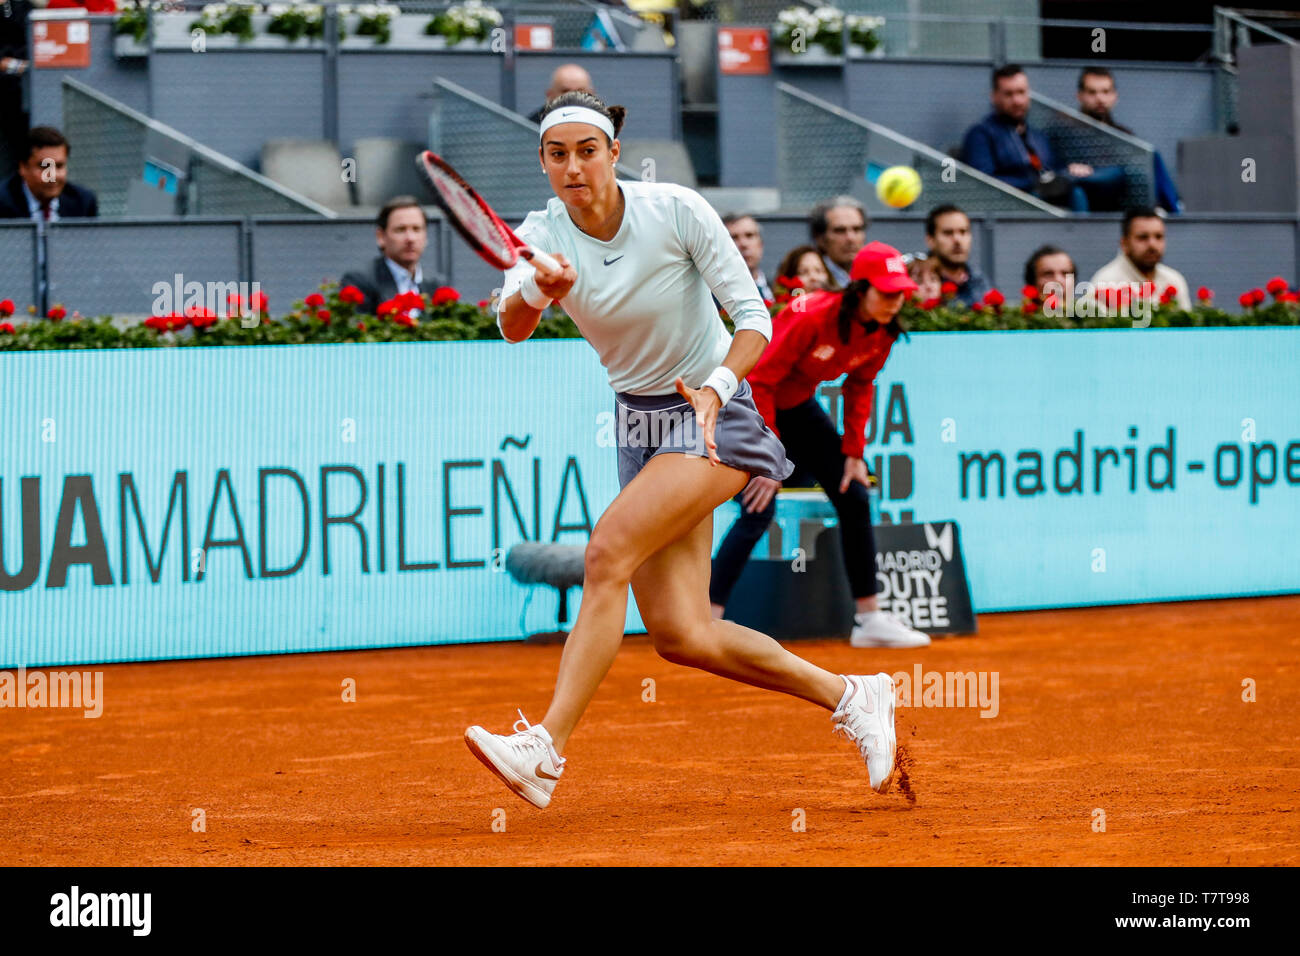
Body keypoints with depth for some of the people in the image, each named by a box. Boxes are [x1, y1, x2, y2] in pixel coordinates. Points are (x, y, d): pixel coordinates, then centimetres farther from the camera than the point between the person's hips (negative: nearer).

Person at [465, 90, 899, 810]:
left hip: (718, 412, -5)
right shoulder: (542, 236, -7)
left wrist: (715, 388, -33)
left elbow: (753, 316, -15)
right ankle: (850, 698, 16)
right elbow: (510, 326, -25)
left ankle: (545, 751, -29)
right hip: (640, 422, 5)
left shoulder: (677, 210, -16)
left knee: (608, 551, -26)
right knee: (681, 636, -2)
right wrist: (537, 293, -48)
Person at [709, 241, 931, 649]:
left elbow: (859, 387, 6)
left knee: (854, 498, 3)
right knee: (759, 511, -21)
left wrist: (853, 451, -1)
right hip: (745, 402, -8)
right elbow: (757, 382, -29)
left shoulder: (883, 331, -11)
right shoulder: (811, 317, -34)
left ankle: (869, 619, 12)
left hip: (798, 407, 8)